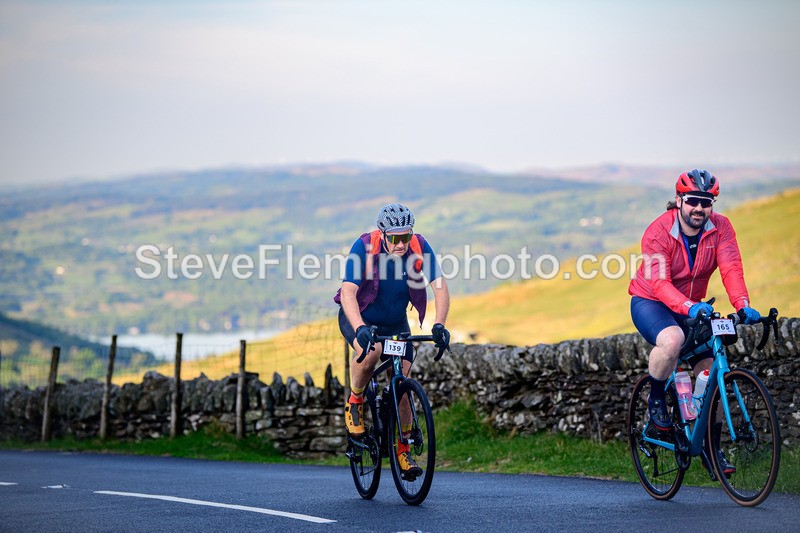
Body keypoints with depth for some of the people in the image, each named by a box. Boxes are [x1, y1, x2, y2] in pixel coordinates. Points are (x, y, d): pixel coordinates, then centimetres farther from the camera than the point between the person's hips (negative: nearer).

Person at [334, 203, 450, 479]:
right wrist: (360, 328, -51)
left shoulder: (419, 247, -21)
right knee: (370, 350, -35)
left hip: (395, 322, 3)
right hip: (359, 318, -3)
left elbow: (440, 286, -23)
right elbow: (348, 291, -36)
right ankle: (355, 401, -7)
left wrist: (439, 325, -38)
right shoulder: (364, 247, -28)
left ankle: (404, 450, 12)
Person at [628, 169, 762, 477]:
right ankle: (656, 398, -10)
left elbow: (731, 269, -24)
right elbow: (659, 283, -34)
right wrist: (689, 307, -52)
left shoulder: (720, 228, -13)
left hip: (693, 307, 5)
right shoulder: (658, 232, -24)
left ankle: (711, 447, 11)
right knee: (672, 339, -37)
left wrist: (743, 305, -43)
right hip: (649, 302, -5)